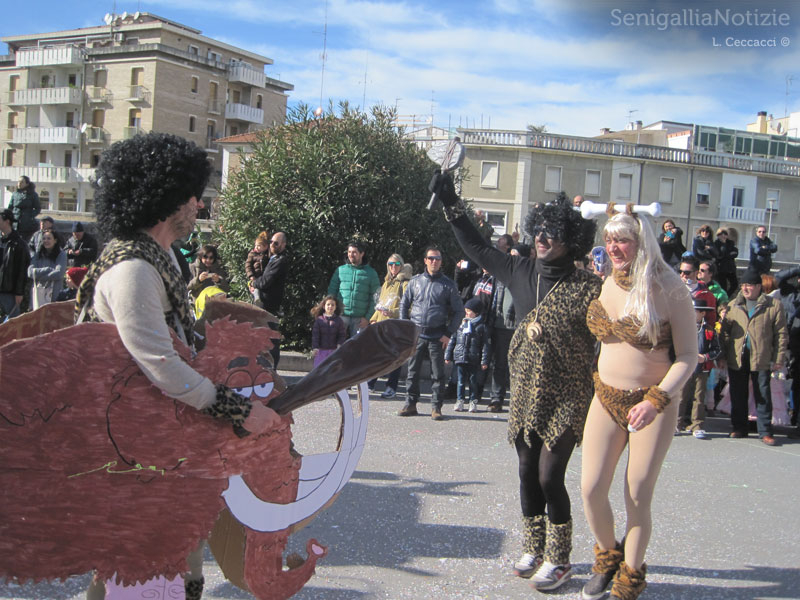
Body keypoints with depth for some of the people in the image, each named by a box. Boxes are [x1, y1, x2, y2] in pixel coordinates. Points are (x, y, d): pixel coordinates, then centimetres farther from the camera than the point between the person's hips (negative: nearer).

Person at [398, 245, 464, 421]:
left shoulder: (448, 284, 3)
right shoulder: (415, 281, 9)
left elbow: (459, 311, 5)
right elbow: (404, 304, 17)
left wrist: (449, 333, -3)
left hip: (437, 335, -2)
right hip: (416, 333, 2)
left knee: (438, 373, 1)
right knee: (412, 370, 5)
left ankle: (436, 407, 9)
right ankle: (410, 403, 15)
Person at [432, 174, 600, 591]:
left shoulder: (586, 287, -10)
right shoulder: (521, 271, 4)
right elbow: (477, 249, 15)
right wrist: (451, 204, 16)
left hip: (565, 399, -5)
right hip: (525, 394, 5)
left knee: (550, 478, -4)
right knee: (528, 474, 13)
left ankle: (558, 559, 15)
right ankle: (533, 549, 30)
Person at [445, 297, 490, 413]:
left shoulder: (481, 327, -1)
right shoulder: (461, 324, 7)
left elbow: (485, 345, -1)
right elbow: (452, 341, 11)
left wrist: (484, 361, -6)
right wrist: (448, 355, 9)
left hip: (474, 360, -2)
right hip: (460, 359, 2)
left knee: (473, 381, 6)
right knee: (461, 380, 7)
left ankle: (473, 401, 15)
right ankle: (459, 400, 14)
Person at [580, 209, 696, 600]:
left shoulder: (669, 290, -13)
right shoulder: (608, 285, 3)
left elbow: (688, 356, -12)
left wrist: (656, 400, -23)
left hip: (654, 404, -4)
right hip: (606, 399, 4)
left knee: (637, 498, 3)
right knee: (591, 488, -1)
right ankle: (607, 558, 28)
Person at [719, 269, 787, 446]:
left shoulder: (774, 305, -1)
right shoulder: (733, 305, 8)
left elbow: (781, 334, 0)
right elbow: (725, 332, 9)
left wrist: (778, 359, -4)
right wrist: (722, 356, 1)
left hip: (762, 360, -3)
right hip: (736, 359, 3)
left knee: (763, 396, 2)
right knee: (738, 396, 10)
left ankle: (765, 431, 9)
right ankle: (739, 428, 21)